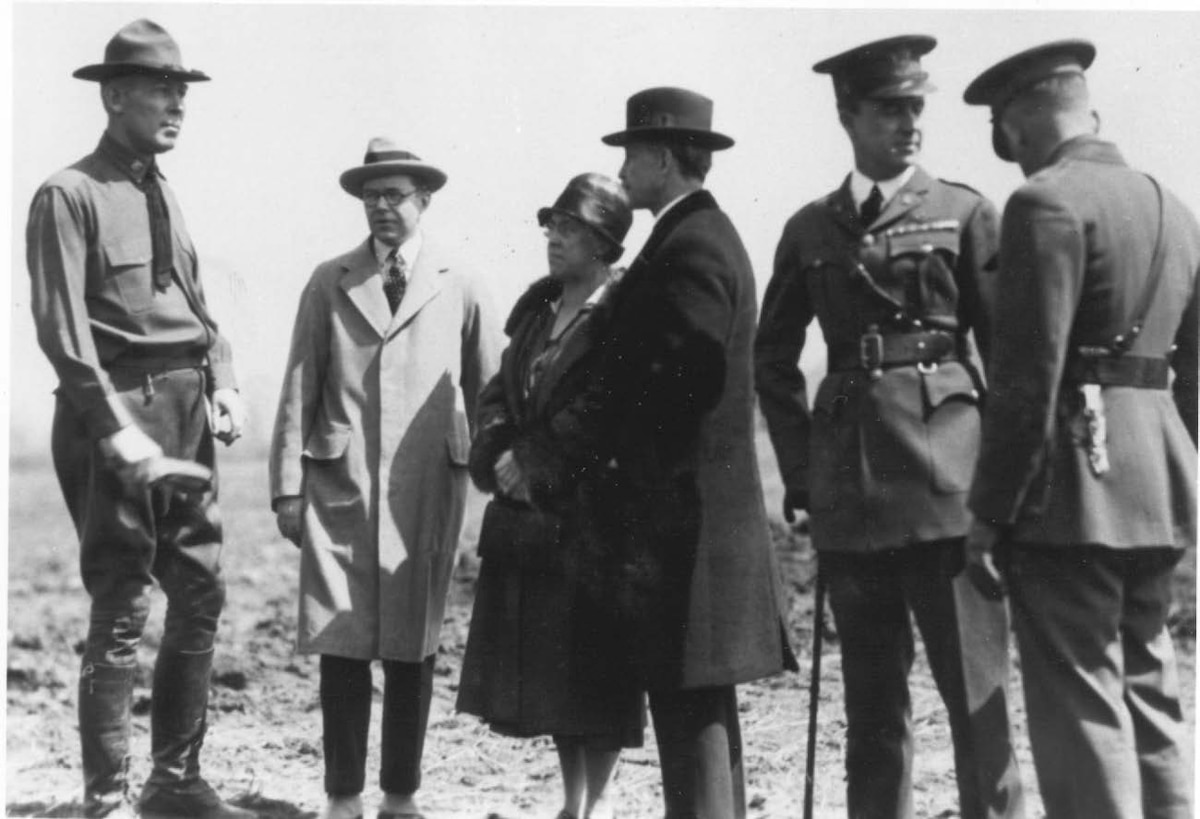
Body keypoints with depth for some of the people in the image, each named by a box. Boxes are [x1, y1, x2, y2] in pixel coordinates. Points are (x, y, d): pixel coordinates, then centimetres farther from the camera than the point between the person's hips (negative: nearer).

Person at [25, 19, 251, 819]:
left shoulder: (165, 195, 14)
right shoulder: (69, 195, -8)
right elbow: (62, 327, -15)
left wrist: (226, 383, 2)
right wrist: (115, 428, -20)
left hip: (187, 415, 8)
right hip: (116, 410, -7)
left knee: (202, 597, 10)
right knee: (121, 611, -4)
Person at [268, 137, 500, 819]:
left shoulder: (460, 285, 8)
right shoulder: (330, 283, 9)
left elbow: (488, 390, 9)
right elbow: (299, 387, 7)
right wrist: (288, 486, 2)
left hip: (429, 486, 0)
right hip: (340, 483, 0)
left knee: (413, 647, 4)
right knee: (341, 645, -1)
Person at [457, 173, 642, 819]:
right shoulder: (536, 307, 14)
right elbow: (497, 396, 15)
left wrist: (533, 459, -13)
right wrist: (500, 457, -3)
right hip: (525, 515, 7)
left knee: (592, 663, -2)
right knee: (544, 665, 11)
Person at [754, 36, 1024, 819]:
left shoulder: (964, 212, 4)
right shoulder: (811, 230, 12)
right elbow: (774, 360, 18)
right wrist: (801, 467, 9)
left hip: (949, 484, -3)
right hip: (850, 490, 3)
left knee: (976, 689, -3)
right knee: (872, 696, 10)